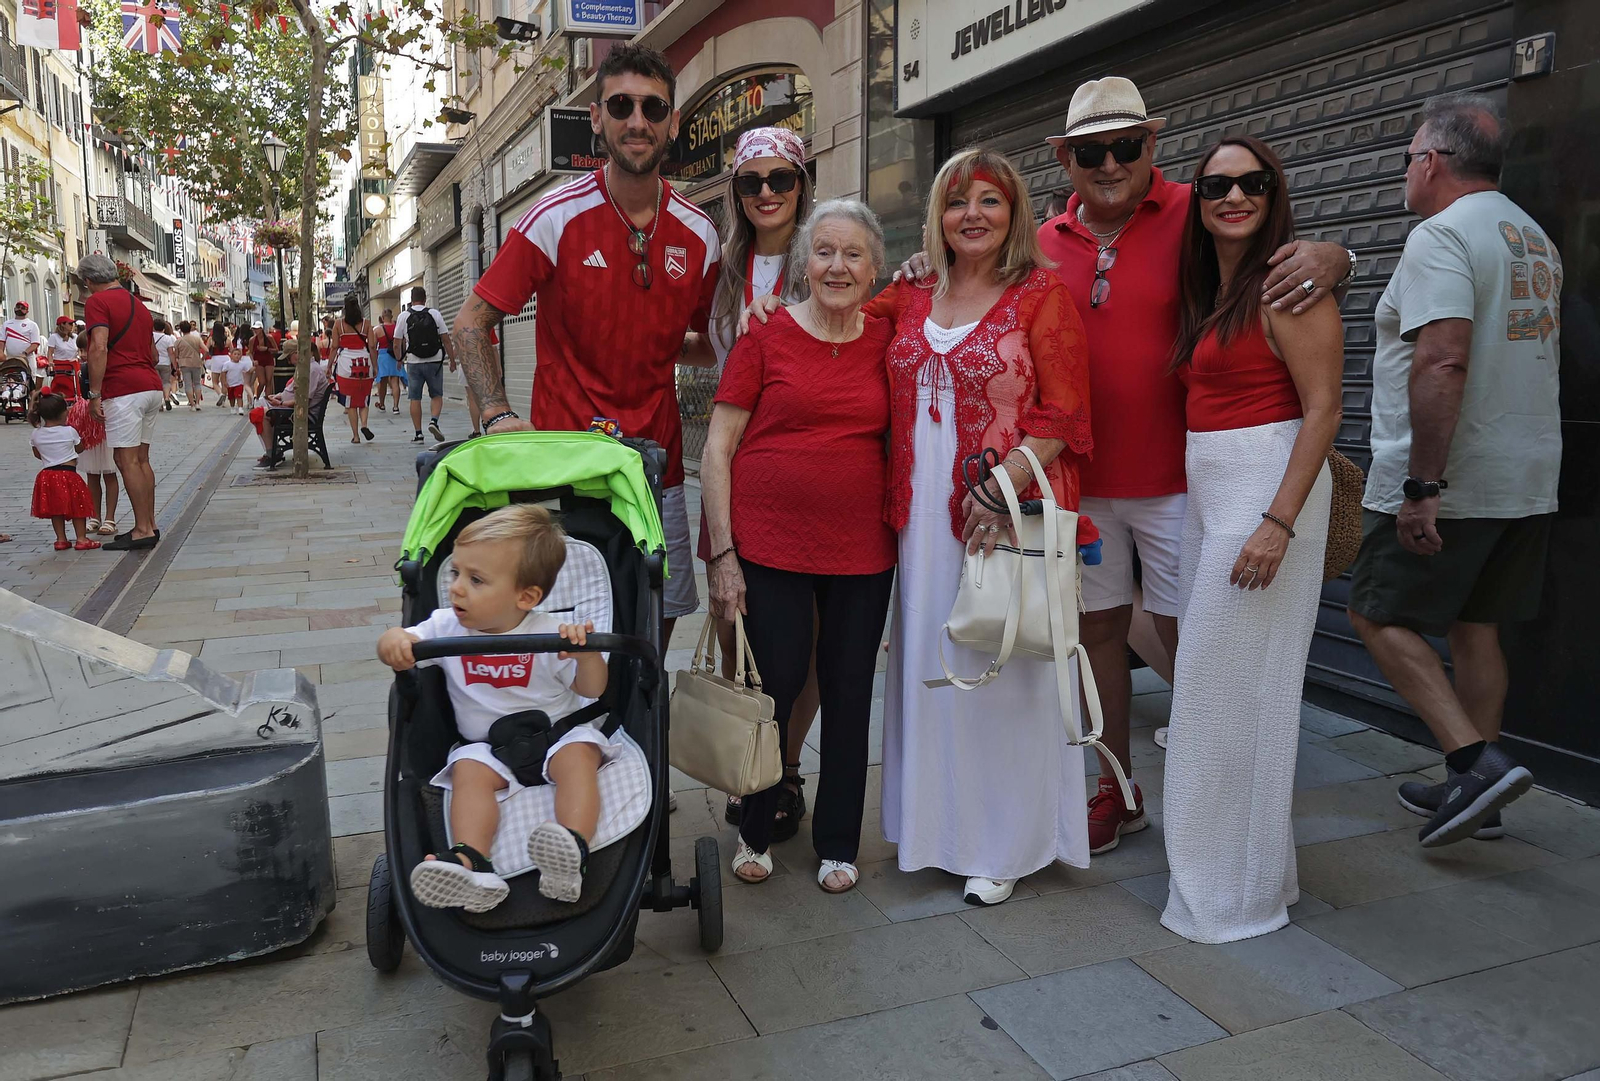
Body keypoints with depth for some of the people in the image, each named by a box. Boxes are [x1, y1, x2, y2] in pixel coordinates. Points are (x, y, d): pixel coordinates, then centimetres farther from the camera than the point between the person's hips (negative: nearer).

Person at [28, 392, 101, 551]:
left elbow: (37, 454, 13)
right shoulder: (70, 431, -9)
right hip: (68, 473, -4)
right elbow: (79, 449, 5)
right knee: (76, 507, 5)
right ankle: (81, 539, 4)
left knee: (56, 509, 13)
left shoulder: (36, 434, 2)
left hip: (47, 474, 4)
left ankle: (61, 539, 15)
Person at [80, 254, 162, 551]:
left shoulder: (97, 302, -5)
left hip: (123, 390, -8)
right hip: (151, 386, 8)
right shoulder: (138, 303, 20)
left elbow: (99, 348, -17)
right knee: (141, 459, 12)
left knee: (127, 460, -6)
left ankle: (142, 530, -7)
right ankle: (149, 525, 14)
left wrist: (94, 393, -16)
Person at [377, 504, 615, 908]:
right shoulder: (446, 627, -3)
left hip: (557, 734, -2)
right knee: (469, 769, -26)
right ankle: (470, 862, -43)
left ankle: (573, 849, -48)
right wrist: (393, 641, -29)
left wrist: (587, 653, -30)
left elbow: (592, 690, -7)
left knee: (578, 755, -30)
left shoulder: (549, 634, -11)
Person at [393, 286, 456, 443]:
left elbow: (397, 343, 2)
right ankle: (434, 420, -14)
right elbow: (446, 340, -2)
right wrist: (452, 360, 5)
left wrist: (399, 360, 18)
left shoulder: (404, 316, 0)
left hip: (414, 363, 0)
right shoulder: (434, 314, 0)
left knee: (415, 398, 7)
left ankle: (418, 433, 6)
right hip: (435, 361, 0)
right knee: (436, 395, 11)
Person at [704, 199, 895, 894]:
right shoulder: (766, 336, -3)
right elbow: (717, 449, -4)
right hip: (769, 545, -3)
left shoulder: (887, 341, 7)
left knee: (849, 695, 9)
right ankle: (754, 832, 27)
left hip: (862, 550, 3)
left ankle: (837, 843, 28)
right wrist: (722, 553, -8)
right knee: (773, 689, 2)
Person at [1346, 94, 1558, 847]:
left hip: (1447, 484, -9)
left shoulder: (1442, 236, -14)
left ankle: (1476, 761, -6)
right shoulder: (1535, 239, 16)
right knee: (1474, 628, 15)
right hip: (1526, 481, 9)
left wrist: (1422, 486, -26)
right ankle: (1472, 791, 22)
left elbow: (1442, 361, -26)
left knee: (1379, 615, 2)